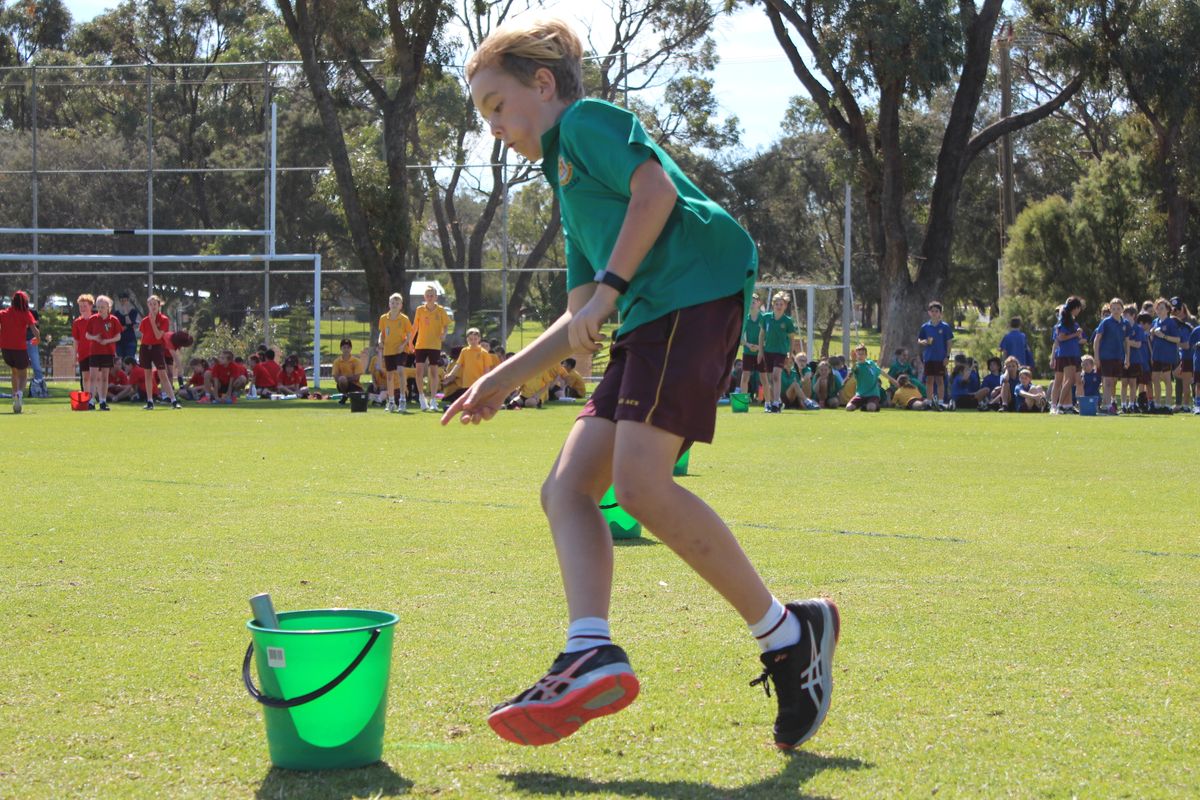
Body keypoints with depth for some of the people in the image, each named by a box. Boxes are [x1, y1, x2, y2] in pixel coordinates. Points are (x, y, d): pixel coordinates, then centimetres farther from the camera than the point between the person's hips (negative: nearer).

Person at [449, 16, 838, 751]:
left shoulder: (586, 119, 8)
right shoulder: (570, 192, 34)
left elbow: (656, 188, -10)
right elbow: (580, 322, 35)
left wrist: (609, 288, -13)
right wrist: (502, 380, 35)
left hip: (696, 295, -10)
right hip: (649, 323, 10)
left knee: (639, 480, -22)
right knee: (568, 484, -2)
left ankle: (788, 633, -13)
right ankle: (592, 655, -20)